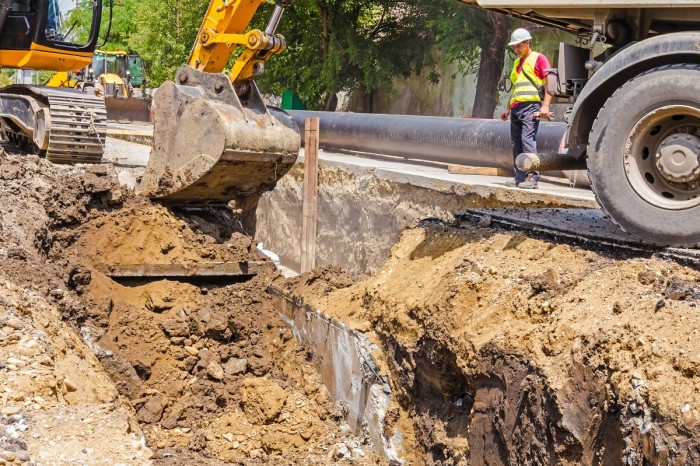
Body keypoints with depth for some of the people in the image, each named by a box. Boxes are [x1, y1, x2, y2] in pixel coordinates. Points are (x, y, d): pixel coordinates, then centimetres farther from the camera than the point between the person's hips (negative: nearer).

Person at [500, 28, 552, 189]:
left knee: (528, 140, -16)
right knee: (517, 143, 5)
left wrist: (545, 105, -17)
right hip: (516, 108, 8)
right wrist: (508, 108, 27)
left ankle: (532, 177, -16)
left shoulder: (539, 59, 0)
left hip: (531, 106, -8)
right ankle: (520, 177, 9)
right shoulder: (517, 63, 24)